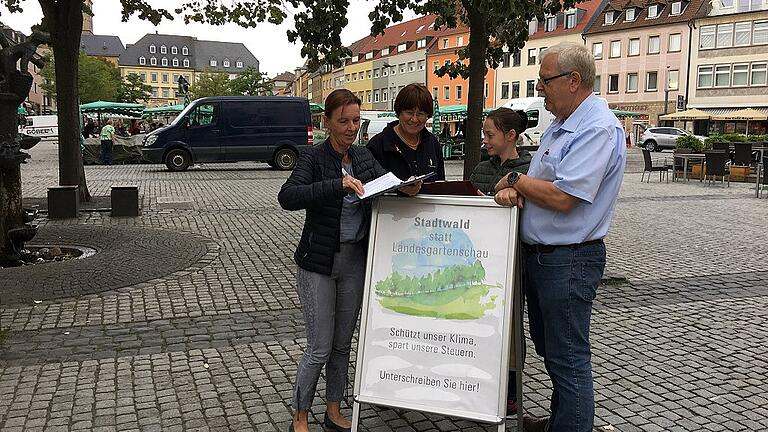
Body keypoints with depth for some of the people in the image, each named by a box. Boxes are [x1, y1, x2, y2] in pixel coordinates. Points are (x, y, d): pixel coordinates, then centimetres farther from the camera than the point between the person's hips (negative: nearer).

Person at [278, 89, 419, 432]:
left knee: (343, 344, 15)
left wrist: (406, 188, -17)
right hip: (319, 263, -5)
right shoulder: (313, 158, -11)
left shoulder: (364, 156, 7)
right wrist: (339, 184, -36)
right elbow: (287, 197, -26)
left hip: (355, 261, 5)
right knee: (320, 348, -1)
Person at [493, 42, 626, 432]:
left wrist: (515, 179, -10)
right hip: (539, 254, 10)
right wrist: (513, 190, -8)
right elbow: (539, 180, 15)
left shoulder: (599, 129, -19)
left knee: (568, 358, 1)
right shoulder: (559, 126, 14)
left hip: (569, 260, -10)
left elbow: (562, 198, -26)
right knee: (547, 347, 21)